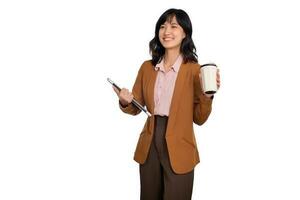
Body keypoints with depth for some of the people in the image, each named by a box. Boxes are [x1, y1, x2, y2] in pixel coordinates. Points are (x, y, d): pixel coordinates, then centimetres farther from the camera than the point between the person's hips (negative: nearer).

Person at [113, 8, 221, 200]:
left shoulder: (194, 70, -7)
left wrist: (207, 95, -22)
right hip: (149, 147, 4)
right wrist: (126, 102, -11)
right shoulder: (147, 67, 4)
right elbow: (136, 107, 10)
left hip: (178, 150, -4)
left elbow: (199, 119, -5)